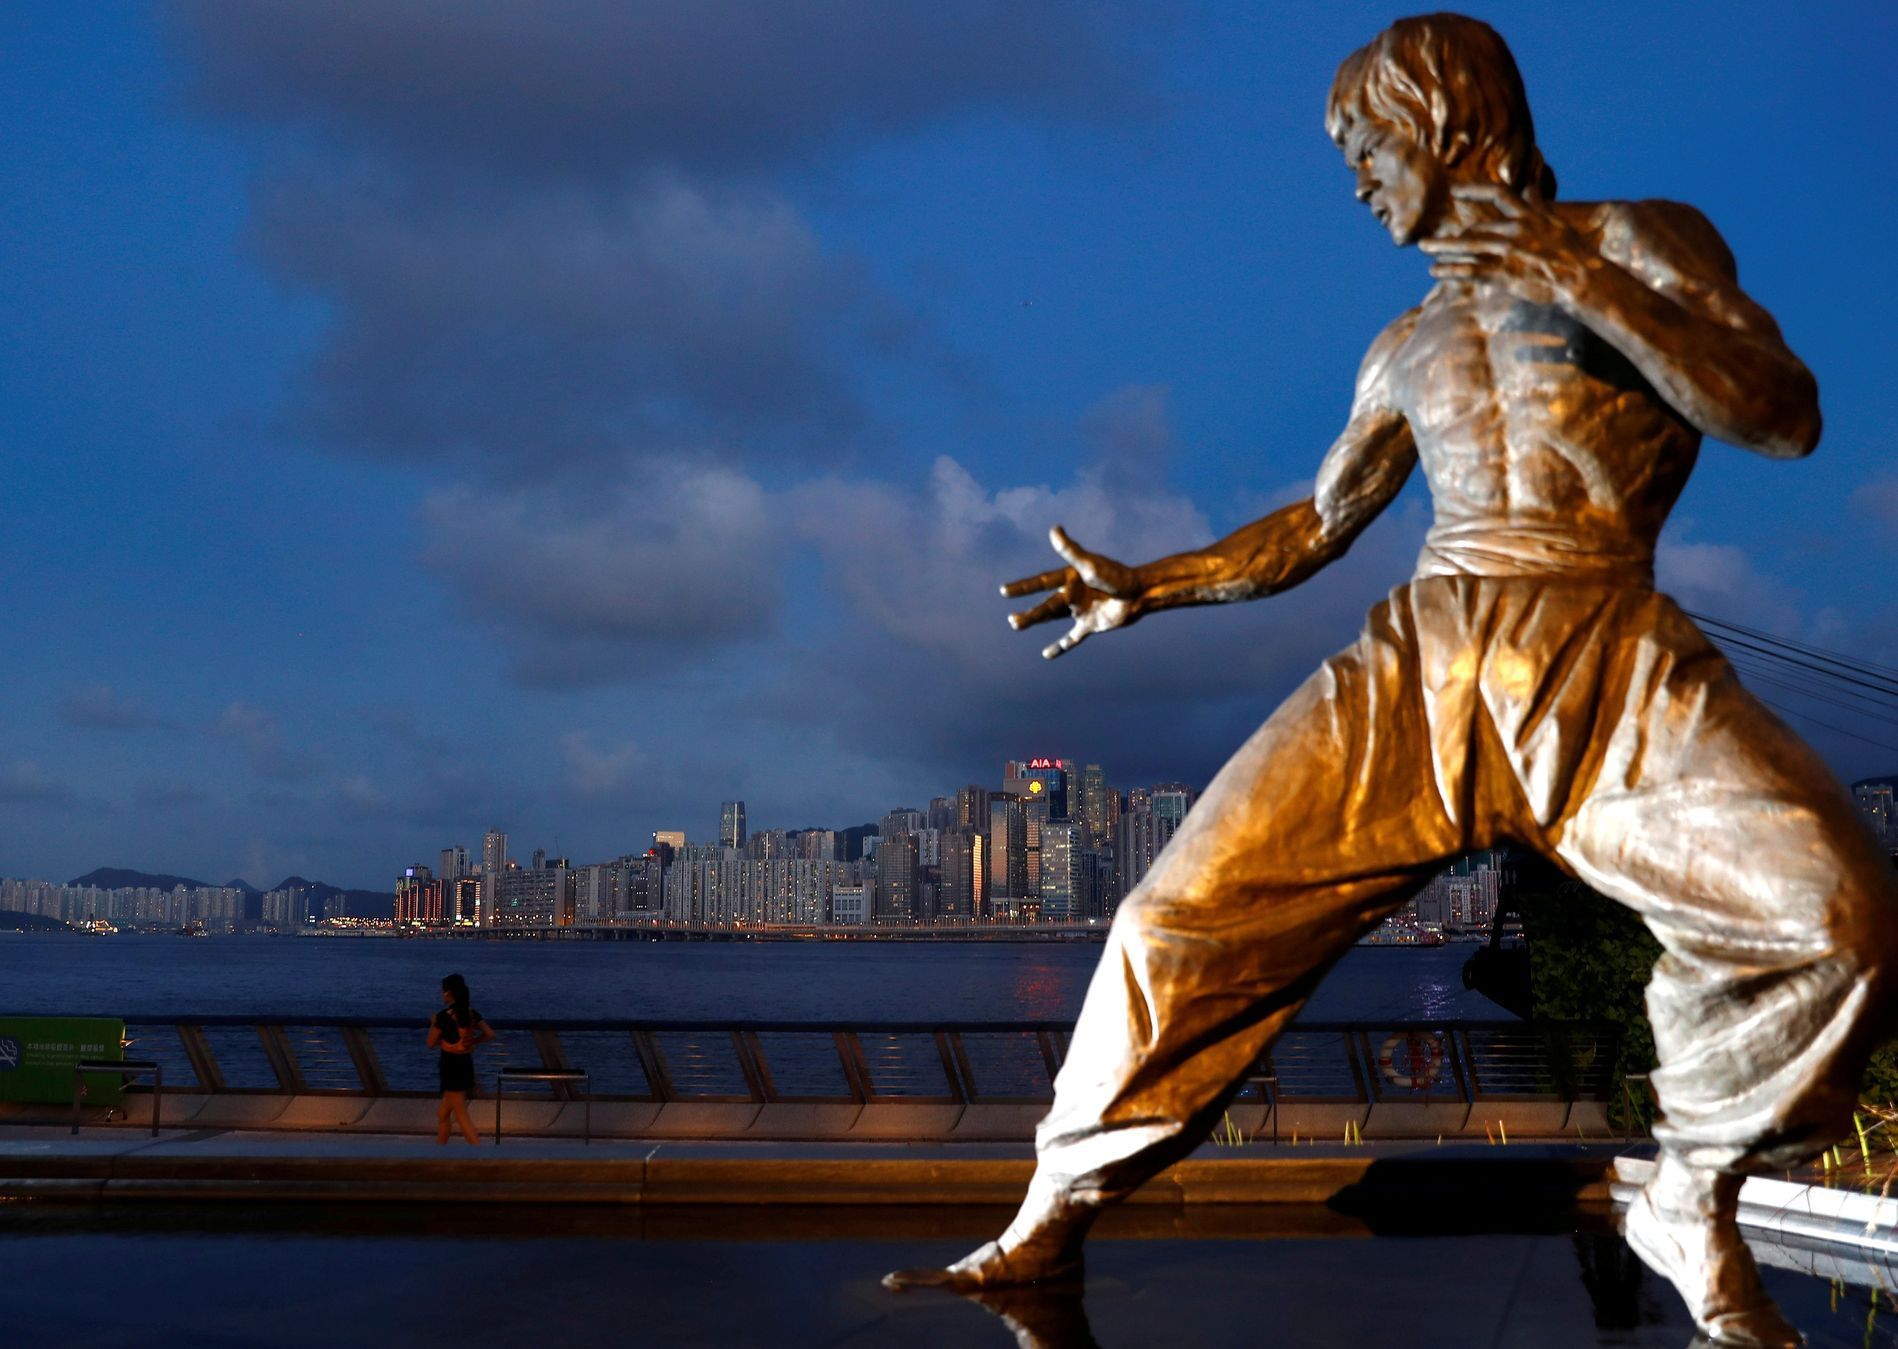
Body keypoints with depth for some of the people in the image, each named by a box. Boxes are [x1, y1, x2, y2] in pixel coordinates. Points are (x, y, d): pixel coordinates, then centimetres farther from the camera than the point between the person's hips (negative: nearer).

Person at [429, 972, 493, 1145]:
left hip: (451, 1066, -7)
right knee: (443, 1113, 20)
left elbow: (431, 1043, -7)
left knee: (461, 1115, -4)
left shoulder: (444, 1016, -15)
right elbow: (490, 1034, 4)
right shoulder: (471, 1013, 3)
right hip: (467, 1064, 7)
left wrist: (433, 1024, 7)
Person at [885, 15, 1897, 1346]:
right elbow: (1315, 526, 32)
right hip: (1420, 656, 4)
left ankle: (1693, 1206, -5)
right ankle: (1048, 1224, 4)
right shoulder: (1409, 349, 23)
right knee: (1185, 914, -10)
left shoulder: (1642, 241, 9)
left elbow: (1787, 417, -6)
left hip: (1605, 659, -4)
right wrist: (1148, 586, 25)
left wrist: (1587, 285, -16)